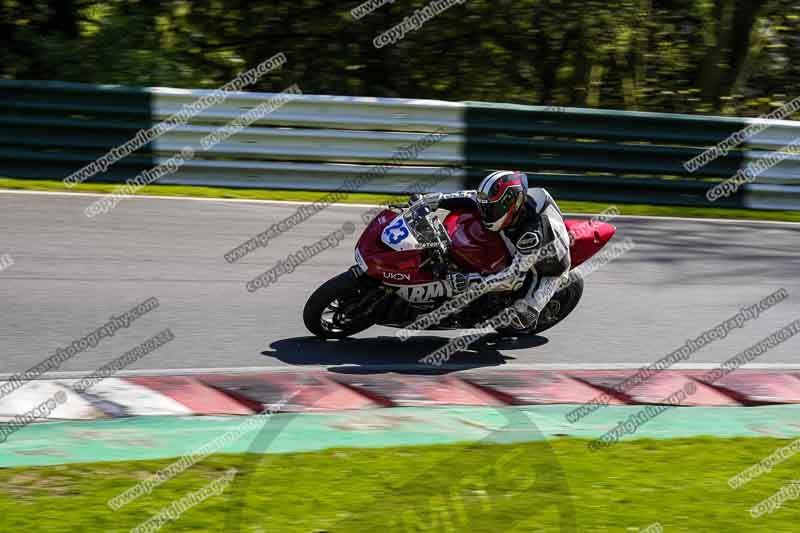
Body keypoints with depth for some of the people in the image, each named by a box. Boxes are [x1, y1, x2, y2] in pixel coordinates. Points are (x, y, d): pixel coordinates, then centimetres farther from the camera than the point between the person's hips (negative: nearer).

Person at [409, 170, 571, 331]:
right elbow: (472, 198, -9)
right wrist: (427, 200, -16)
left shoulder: (532, 233, -43)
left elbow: (515, 274, -40)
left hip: (548, 269, -7)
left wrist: (472, 282, -46)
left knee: (520, 319, -21)